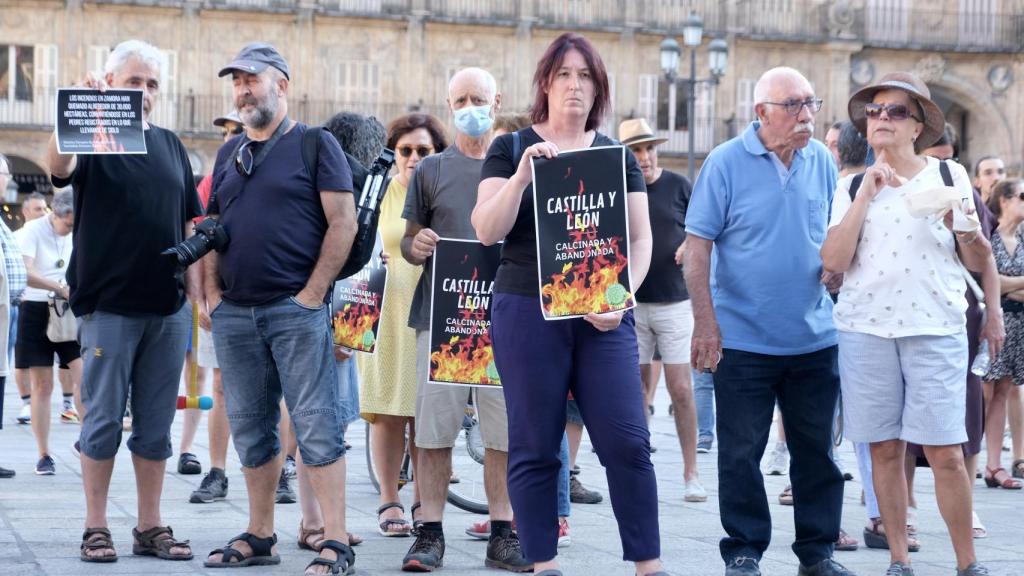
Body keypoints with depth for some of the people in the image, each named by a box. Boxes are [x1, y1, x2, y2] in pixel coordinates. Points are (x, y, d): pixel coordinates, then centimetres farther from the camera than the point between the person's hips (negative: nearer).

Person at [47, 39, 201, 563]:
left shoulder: (170, 146, 14)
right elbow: (58, 167, -26)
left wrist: (198, 289, 9)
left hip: (167, 308, 5)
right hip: (108, 307, -5)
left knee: (155, 426, 8)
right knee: (103, 421, 1)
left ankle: (150, 527, 15)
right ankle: (95, 528, 8)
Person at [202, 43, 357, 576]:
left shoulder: (315, 144, 0)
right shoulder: (230, 153, 17)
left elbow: (343, 222, -7)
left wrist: (312, 294, -12)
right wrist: (212, 292, 7)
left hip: (296, 311, -6)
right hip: (234, 313, 6)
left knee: (316, 426, -8)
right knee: (250, 430, 10)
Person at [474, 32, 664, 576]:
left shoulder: (617, 155, 11)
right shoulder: (510, 149, 5)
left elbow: (640, 237, 9)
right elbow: (487, 230, -4)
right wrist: (522, 173, -18)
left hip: (602, 317, 2)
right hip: (527, 312, -1)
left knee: (628, 441, -4)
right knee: (534, 448, 1)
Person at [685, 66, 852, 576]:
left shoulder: (822, 161, 5)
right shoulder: (726, 163, -7)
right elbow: (697, 247, -8)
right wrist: (705, 323, -13)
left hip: (814, 339, 4)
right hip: (743, 339, -4)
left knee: (817, 449, 9)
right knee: (741, 453, 2)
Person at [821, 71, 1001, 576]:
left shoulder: (948, 175, 6)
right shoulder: (851, 187, 10)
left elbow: (979, 260, 9)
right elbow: (833, 261, -5)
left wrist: (965, 230, -13)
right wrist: (868, 191, -7)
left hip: (936, 329, -2)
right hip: (866, 328, 2)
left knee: (945, 453, -7)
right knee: (885, 449, 5)